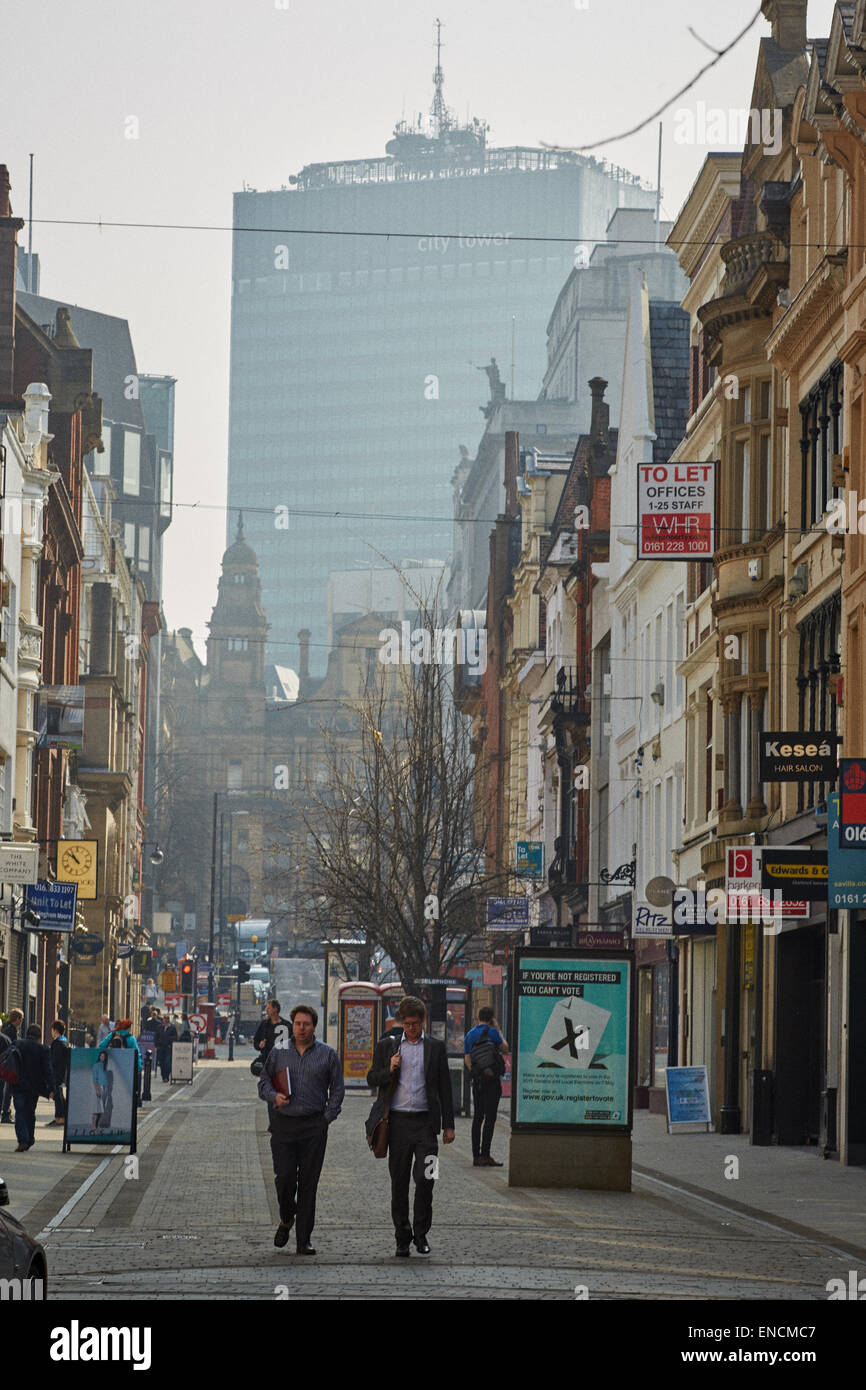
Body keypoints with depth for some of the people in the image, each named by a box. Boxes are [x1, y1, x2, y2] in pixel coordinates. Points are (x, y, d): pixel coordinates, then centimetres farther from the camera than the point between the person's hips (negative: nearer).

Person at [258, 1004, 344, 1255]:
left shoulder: (327, 1054, 6)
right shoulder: (278, 1052, 8)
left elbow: (337, 1089, 10)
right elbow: (264, 1081, 14)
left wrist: (327, 1117, 0)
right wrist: (274, 1096, -7)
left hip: (314, 1127, 0)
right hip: (283, 1124, 1)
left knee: (308, 1183, 0)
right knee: (284, 1177, -9)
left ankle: (303, 1241, 6)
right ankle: (286, 1219, 22)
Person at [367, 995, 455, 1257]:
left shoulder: (436, 1047, 8)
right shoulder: (387, 1046, 8)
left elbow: (444, 1087, 9)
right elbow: (372, 1079, 10)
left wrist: (448, 1125, 6)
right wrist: (389, 1070, -11)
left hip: (425, 1122, -1)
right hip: (398, 1122, 1)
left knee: (425, 1179, -10)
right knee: (399, 1183, 5)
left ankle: (421, 1235, 4)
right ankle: (402, 1237, 13)